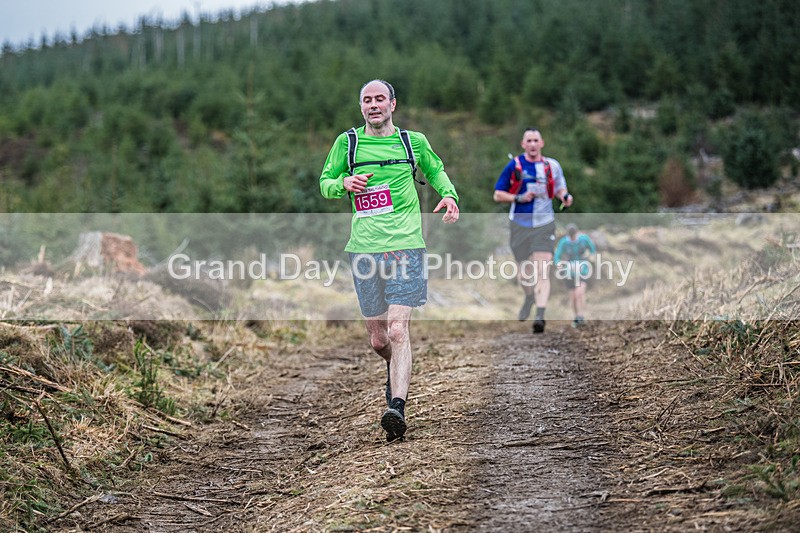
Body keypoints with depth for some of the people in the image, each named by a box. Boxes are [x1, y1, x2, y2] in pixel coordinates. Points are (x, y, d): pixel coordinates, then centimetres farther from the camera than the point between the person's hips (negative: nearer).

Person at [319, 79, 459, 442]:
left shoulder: (414, 142, 9)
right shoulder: (347, 142, 7)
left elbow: (435, 170, 26)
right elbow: (325, 183, 13)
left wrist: (449, 195, 5)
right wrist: (345, 184, -9)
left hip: (405, 245, -1)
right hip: (364, 248, 2)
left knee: (398, 330, -16)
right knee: (377, 337, 9)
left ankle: (397, 408, -20)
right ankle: (394, 369, 42)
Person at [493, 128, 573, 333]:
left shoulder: (552, 166, 3)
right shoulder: (514, 166, -1)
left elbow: (560, 189, 17)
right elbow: (498, 195, 3)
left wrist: (565, 197, -6)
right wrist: (519, 198, -13)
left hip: (544, 225, -1)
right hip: (520, 225, 1)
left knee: (542, 272, -14)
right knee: (524, 271, 11)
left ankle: (540, 316, -19)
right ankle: (529, 298, 43)